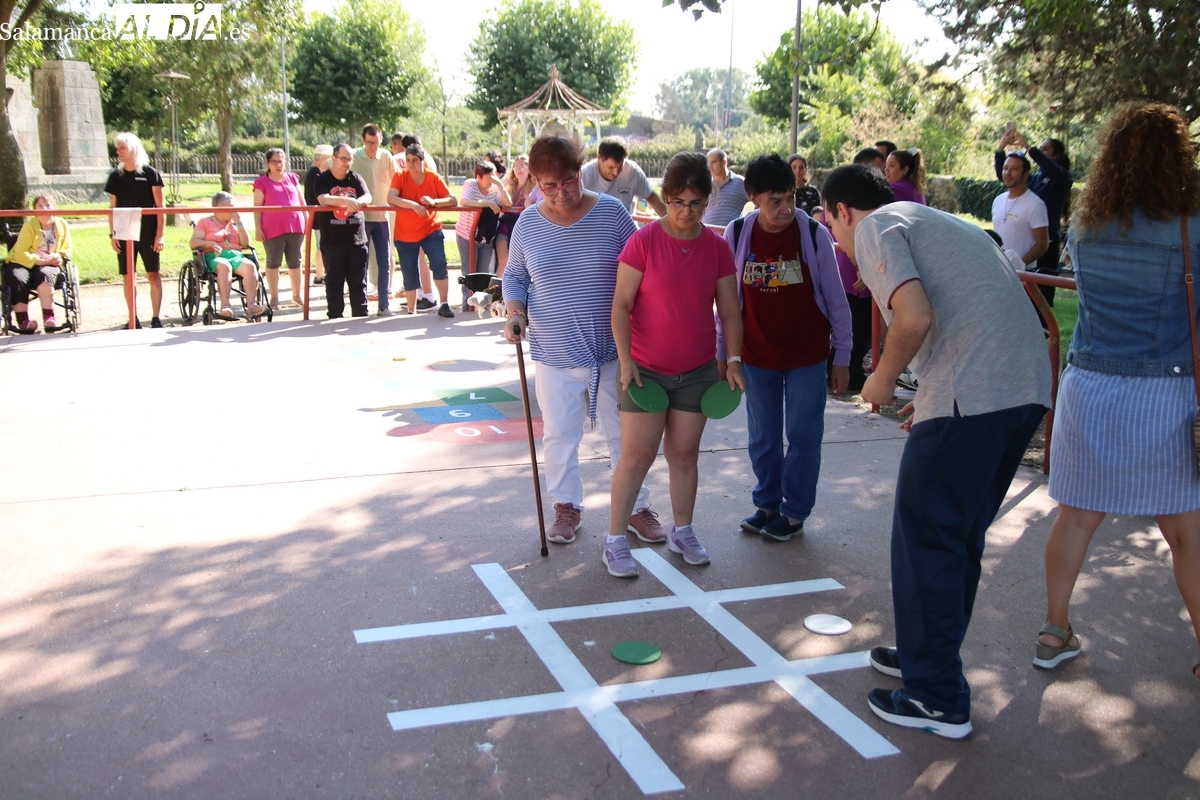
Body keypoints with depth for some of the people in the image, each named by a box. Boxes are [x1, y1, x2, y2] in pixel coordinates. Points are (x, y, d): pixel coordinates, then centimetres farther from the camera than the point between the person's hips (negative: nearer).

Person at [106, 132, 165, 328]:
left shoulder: (150, 173, -3)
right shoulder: (115, 176, 8)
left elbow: (160, 206, -3)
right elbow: (112, 207, 12)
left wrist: (159, 235, -8)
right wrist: (113, 234, 4)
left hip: (147, 234, -3)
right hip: (124, 235, 4)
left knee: (153, 275, -1)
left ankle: (156, 318, 5)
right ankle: (133, 319, 11)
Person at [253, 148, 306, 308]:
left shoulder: (292, 178, 12)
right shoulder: (262, 182, 1)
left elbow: (301, 201, 17)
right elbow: (257, 207, -2)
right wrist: (258, 228, -9)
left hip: (295, 227, 4)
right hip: (273, 229, -3)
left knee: (295, 261, 11)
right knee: (273, 263, 4)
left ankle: (297, 295, 22)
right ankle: (274, 298, 10)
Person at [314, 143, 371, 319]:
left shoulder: (356, 178, 7)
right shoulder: (322, 179, -1)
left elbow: (367, 198, -7)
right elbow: (323, 199, -19)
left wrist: (356, 202, -31)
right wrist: (345, 200, -35)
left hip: (357, 240, 2)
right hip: (332, 242, -2)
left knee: (359, 282, 7)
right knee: (334, 282, 5)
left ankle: (361, 315, 15)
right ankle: (335, 317, 13)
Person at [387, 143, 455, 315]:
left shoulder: (434, 177, -6)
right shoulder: (399, 177, -8)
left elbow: (452, 200, -11)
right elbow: (390, 198, -24)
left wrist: (434, 202, -30)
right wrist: (413, 204, -38)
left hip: (431, 230, -1)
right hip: (405, 235, 1)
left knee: (439, 264, -20)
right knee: (410, 275, 6)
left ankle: (444, 304, -10)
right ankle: (411, 311, 21)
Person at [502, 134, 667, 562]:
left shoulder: (611, 213, -5)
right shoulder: (528, 224, -1)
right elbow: (514, 276, 12)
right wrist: (515, 311, -8)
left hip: (612, 351, -1)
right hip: (556, 354, 1)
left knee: (624, 433, 9)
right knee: (559, 435, 10)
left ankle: (636, 508, 25)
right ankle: (566, 507, 29)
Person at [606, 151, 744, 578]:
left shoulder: (717, 248, 0)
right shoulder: (643, 242, -10)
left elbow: (729, 311, 6)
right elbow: (621, 306, -9)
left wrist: (733, 360, -2)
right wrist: (626, 361, -14)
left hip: (697, 371, 3)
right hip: (645, 370, -3)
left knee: (685, 453, 11)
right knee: (637, 455, -2)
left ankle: (682, 532, 28)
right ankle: (615, 540, 8)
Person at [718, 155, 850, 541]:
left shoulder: (815, 235, -11)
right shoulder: (737, 236, -6)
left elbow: (836, 301, -4)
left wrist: (842, 358, -2)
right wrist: (721, 356, 5)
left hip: (807, 354, -2)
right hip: (757, 356, 2)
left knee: (803, 436, 6)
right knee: (763, 437, 12)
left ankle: (795, 512, 21)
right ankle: (767, 503, 31)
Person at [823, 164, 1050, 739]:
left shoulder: (875, 227, 0)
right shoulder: (943, 222, 27)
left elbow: (915, 317, -18)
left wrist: (882, 380, -1)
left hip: (971, 398, -9)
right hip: (1029, 389, 9)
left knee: (925, 540, 4)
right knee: (960, 535, 21)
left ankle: (937, 698, 13)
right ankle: (929, 655, 36)